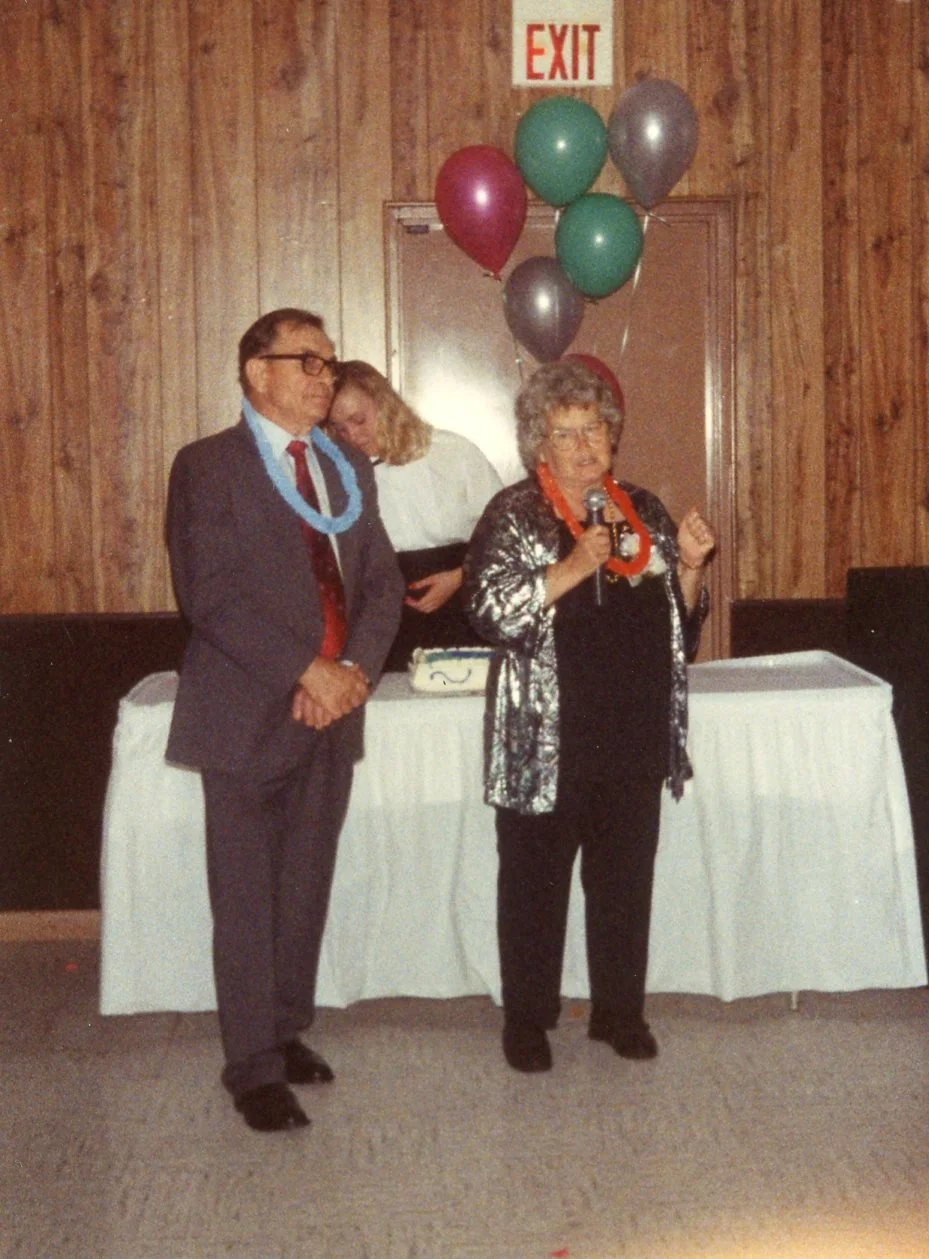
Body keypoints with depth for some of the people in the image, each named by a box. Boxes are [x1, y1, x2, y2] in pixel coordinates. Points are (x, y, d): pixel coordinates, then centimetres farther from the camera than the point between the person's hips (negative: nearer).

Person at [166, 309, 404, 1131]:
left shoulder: (348, 470, 15)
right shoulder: (209, 466, -5)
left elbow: (383, 583, 10)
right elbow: (208, 592, -15)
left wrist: (354, 670, -8)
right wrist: (306, 671, -19)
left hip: (331, 714, 6)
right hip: (248, 715, -5)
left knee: (306, 892, 12)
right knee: (247, 899, 1)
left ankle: (287, 1032, 26)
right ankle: (255, 1069, 10)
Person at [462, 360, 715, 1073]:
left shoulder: (644, 513, 12)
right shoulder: (513, 516, -2)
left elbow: (681, 619, 17)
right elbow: (491, 611, -15)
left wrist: (688, 567, -2)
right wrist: (572, 568, -23)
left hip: (635, 734, 4)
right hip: (546, 742, -4)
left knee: (627, 877, 10)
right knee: (536, 880, 4)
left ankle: (620, 1009, 25)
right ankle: (527, 1019, 17)